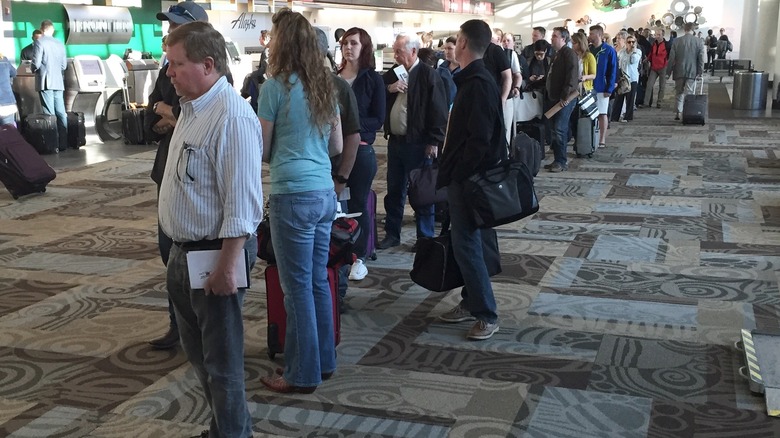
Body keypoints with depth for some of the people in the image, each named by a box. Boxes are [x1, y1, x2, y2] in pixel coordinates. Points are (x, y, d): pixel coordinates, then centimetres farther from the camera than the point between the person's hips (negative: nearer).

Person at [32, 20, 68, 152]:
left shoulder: (39, 42, -6)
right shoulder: (60, 43, 9)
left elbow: (36, 64, -11)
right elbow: (64, 65, 10)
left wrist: (34, 69, 10)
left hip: (45, 82, -5)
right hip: (58, 82, 5)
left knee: (49, 115, -5)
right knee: (61, 113, 6)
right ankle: (63, 142, 6)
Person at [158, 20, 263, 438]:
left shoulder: (231, 117, -22)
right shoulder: (191, 108, 9)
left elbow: (241, 201, -26)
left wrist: (227, 265, -27)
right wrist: (180, 250, 19)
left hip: (214, 254, -10)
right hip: (183, 251, 10)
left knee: (221, 360, 5)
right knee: (197, 351, 23)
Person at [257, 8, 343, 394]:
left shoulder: (275, 86, -9)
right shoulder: (324, 86, 10)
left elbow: (262, 151, -2)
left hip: (294, 196, -7)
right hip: (325, 193, 7)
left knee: (298, 286, 1)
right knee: (318, 280, 15)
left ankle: (303, 374, 11)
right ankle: (323, 361, 25)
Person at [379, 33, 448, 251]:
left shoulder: (429, 75, -10)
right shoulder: (392, 73, 10)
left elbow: (439, 111, -13)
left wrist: (434, 142, -15)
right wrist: (388, 89, -7)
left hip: (418, 143, -6)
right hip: (395, 141, 6)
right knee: (394, 190, 14)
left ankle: (425, 238, 14)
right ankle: (392, 234, 25)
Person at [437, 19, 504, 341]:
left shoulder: (478, 84, -19)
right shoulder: (472, 80, 12)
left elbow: (480, 140, -25)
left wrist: (455, 176, -17)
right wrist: (450, 172, 13)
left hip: (468, 179, -10)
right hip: (464, 176, 10)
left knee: (466, 246, -5)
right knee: (464, 243, 15)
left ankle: (487, 315, 4)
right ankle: (471, 303, 26)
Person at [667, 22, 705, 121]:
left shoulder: (677, 41, -2)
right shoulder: (698, 42, -2)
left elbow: (671, 58, -1)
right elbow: (701, 59, -2)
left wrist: (669, 71, 6)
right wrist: (700, 72, 4)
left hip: (679, 72, 1)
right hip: (692, 72, -1)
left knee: (679, 93, 12)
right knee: (689, 94, 2)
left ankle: (677, 113, 9)